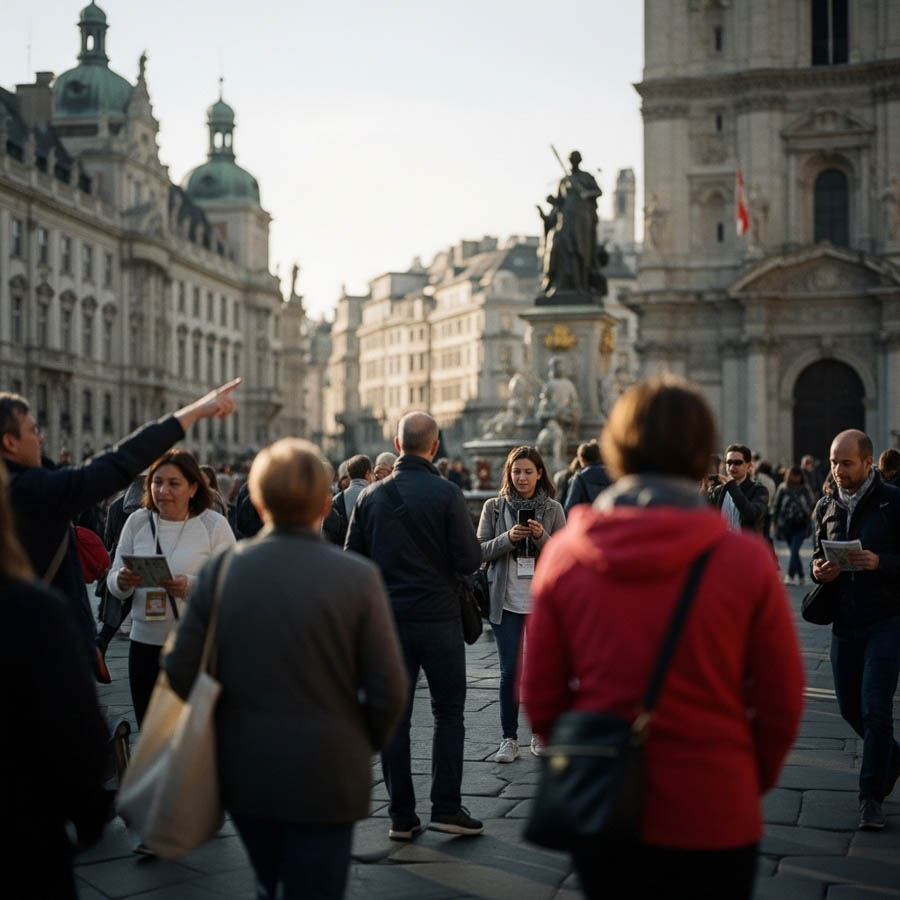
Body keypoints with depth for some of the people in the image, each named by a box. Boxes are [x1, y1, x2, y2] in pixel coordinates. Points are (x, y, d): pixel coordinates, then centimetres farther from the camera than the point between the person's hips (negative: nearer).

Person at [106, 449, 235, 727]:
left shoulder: (214, 525, -2)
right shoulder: (137, 522, 8)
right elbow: (113, 583, 9)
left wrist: (190, 586, -26)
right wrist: (122, 581, -15)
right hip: (146, 642, 3)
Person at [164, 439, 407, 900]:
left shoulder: (222, 569, -7)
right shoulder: (357, 576, -13)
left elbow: (180, 672, -6)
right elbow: (388, 689, -12)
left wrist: (238, 722, 12)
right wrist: (364, 745, 7)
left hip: (244, 771, 3)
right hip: (326, 776, -3)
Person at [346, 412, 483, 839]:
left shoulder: (370, 496, 1)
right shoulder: (446, 493, -11)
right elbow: (469, 559, -14)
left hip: (387, 621, 3)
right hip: (438, 618, -3)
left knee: (394, 717, 7)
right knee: (448, 713, 9)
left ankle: (401, 816, 10)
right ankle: (446, 807, 6)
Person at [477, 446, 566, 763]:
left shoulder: (553, 509, 4)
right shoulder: (494, 507, 3)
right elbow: (481, 551, 0)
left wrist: (542, 538, -16)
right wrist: (508, 538, -16)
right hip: (507, 602, 0)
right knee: (510, 671, 0)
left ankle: (541, 734, 21)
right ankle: (508, 739, 7)